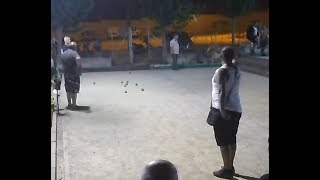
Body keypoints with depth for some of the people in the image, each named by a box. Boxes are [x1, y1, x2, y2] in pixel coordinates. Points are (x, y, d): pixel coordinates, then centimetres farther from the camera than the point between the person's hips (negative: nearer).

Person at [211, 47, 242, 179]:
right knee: (231, 140, 17)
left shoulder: (222, 71, -16)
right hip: (236, 109, 8)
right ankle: (230, 167, 28)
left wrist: (222, 109, -25)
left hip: (224, 109, -8)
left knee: (223, 141, 3)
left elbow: (222, 92, -23)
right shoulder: (236, 69, 5)